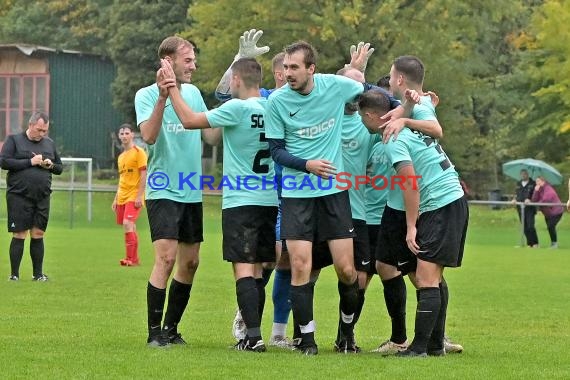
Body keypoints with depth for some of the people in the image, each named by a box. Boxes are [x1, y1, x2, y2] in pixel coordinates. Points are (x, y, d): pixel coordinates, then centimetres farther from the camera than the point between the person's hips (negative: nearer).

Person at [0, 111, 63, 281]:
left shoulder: (50, 144, 14)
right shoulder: (14, 140, 1)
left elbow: (60, 168, 21)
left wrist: (51, 165, -3)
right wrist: (30, 162, -14)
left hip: (42, 197, 4)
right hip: (19, 196, -4)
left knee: (38, 234, 5)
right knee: (19, 235, -3)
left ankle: (38, 273, 11)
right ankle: (14, 274, 3)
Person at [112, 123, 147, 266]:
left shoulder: (138, 152, -6)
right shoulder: (121, 156, 18)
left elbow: (144, 175, -11)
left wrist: (139, 196, -18)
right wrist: (116, 199, 19)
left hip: (134, 196, -8)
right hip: (122, 196, 8)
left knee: (127, 224, -19)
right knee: (130, 227, 8)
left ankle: (131, 258, -18)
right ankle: (134, 258, 13)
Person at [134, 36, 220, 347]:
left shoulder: (193, 93, 11)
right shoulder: (147, 95, -6)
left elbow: (211, 137, 12)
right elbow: (149, 136, -21)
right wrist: (162, 98, -30)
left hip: (191, 192, 7)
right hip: (163, 190, -6)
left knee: (190, 262, 7)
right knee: (166, 257, -16)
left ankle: (171, 328, 18)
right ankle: (154, 332, -10)